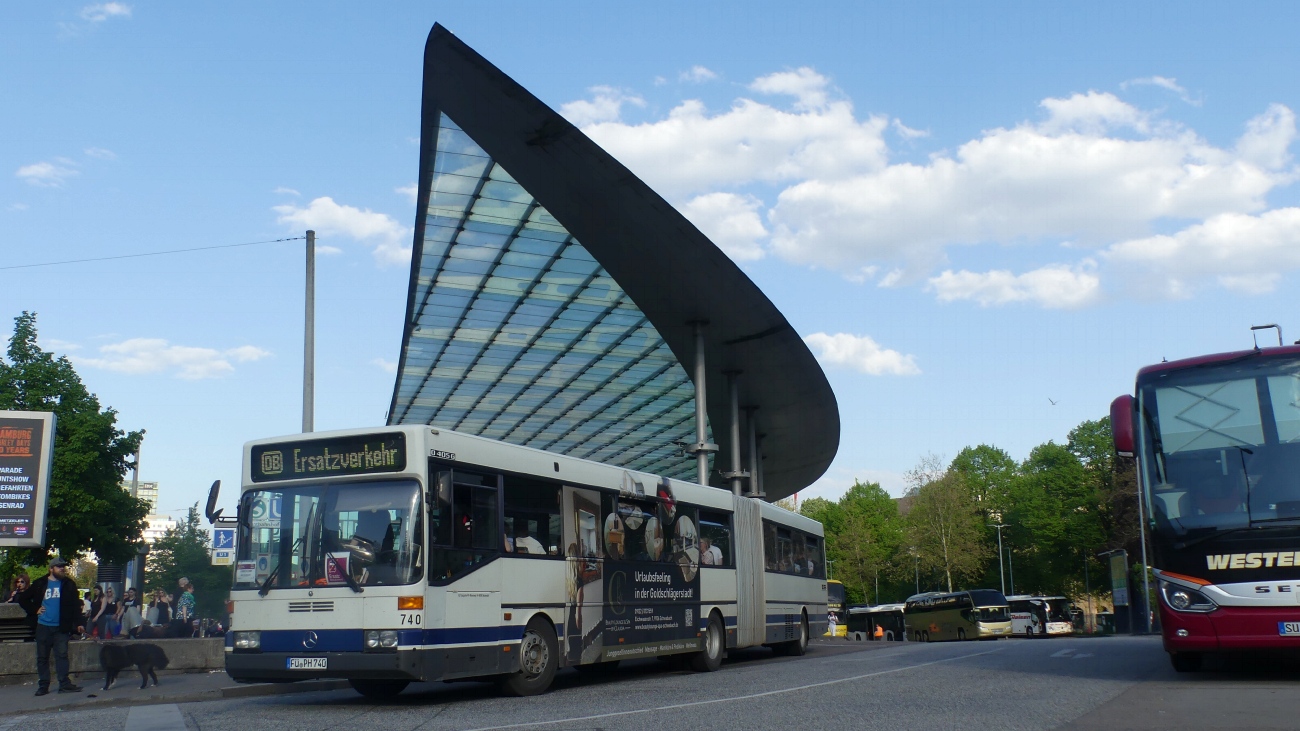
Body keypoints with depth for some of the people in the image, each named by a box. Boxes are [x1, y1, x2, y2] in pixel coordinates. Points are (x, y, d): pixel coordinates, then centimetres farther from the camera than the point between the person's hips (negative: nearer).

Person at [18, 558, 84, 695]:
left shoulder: (69, 585, 5)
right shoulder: (40, 584, 4)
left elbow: (75, 605, 2)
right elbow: (23, 600, 12)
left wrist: (79, 622, -7)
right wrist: (35, 610, -1)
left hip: (61, 627, -1)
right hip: (43, 627, 1)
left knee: (62, 655, -5)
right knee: (42, 657, 5)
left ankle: (64, 684, -6)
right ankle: (43, 685, 12)